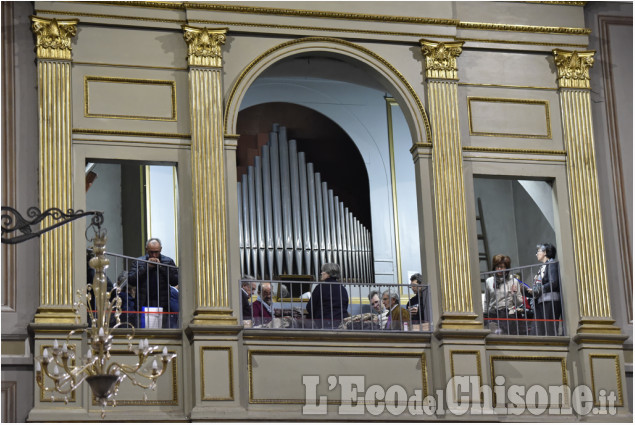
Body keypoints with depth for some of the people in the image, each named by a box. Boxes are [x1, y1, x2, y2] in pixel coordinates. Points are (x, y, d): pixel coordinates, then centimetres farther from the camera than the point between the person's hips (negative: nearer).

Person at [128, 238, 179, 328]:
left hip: (162, 305, 0)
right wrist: (146, 267, -7)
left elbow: (175, 281, -2)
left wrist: (161, 267, -7)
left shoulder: (168, 261, 8)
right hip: (144, 305, 0)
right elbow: (130, 280, -2)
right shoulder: (138, 262, 9)